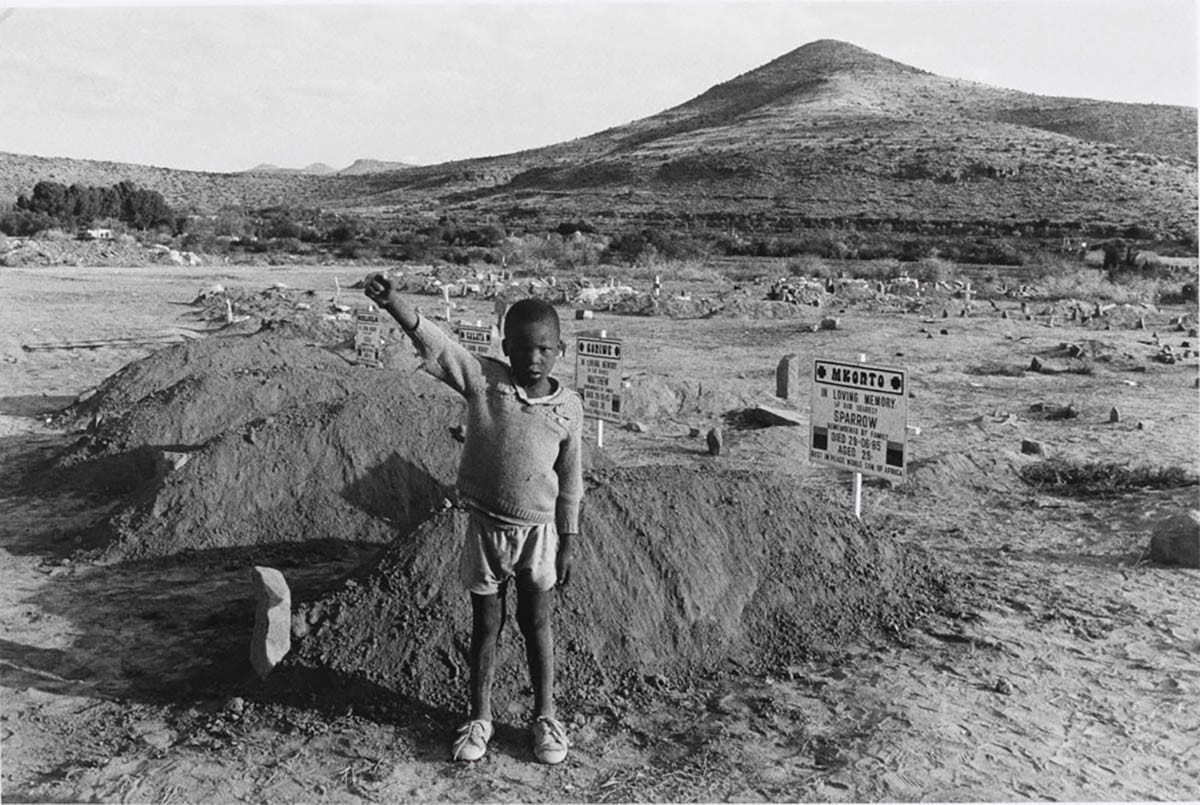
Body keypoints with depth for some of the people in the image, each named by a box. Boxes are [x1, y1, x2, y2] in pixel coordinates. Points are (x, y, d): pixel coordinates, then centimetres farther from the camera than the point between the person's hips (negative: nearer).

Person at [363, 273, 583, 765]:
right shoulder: (483, 381, -11)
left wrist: (567, 543, 3)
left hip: (539, 531, 0)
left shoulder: (568, 406, -6)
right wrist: (392, 302, -43)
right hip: (485, 526, 0)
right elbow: (434, 344, -26)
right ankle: (479, 718, 31)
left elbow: (570, 481, 1)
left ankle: (545, 716, 31)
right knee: (485, 624, 13)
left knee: (536, 623, 13)